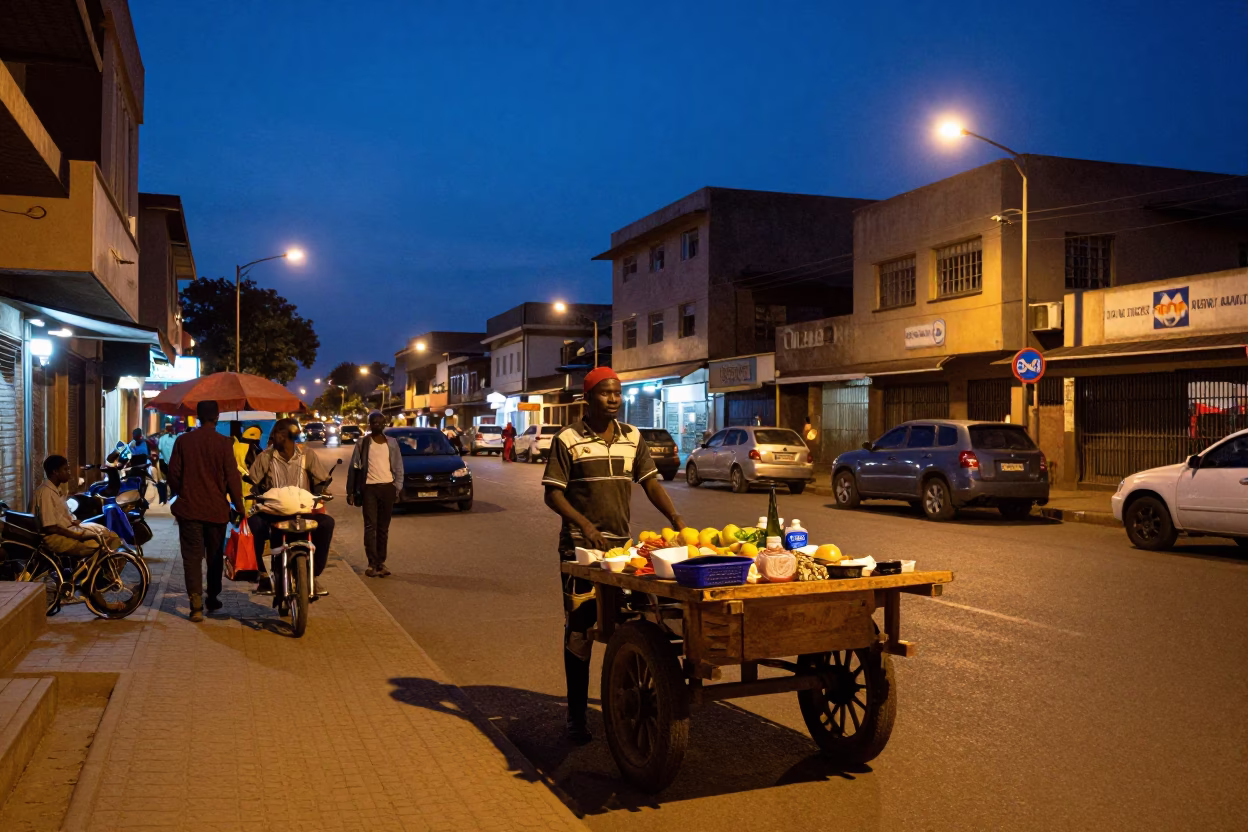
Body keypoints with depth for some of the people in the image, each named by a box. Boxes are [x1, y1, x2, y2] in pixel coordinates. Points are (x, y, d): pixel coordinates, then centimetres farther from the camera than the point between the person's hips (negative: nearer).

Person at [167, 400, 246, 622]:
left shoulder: (183, 441, -3)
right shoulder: (223, 443, -9)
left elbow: (174, 473, 3)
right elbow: (232, 477, -9)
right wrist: (239, 506, 1)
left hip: (189, 507, 1)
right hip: (216, 508, 0)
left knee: (192, 556, 2)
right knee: (215, 556, 15)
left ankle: (196, 602, -11)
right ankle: (212, 598, 26)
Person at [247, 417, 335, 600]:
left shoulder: (307, 457, 2)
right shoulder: (265, 457, 3)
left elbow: (321, 482, 6)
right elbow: (254, 484, 5)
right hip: (273, 512, 0)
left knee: (326, 522, -27)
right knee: (256, 522, -34)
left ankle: (313, 574, -14)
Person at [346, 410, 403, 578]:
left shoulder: (392, 443, 9)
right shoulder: (362, 444, 3)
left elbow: (398, 467, 10)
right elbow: (353, 468, 4)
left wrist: (398, 487, 0)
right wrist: (350, 491, 1)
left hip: (387, 488, 2)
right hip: (369, 488, -2)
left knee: (383, 527, 6)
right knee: (370, 526, -6)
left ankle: (381, 562, 12)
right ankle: (373, 563, -4)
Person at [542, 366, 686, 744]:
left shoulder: (632, 438, 8)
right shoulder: (567, 440, -5)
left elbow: (651, 483, 6)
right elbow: (553, 494, -6)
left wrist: (676, 520, -10)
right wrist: (586, 526, -21)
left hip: (621, 544, 4)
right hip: (580, 547, -4)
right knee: (579, 630, 1)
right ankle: (576, 716, 11)